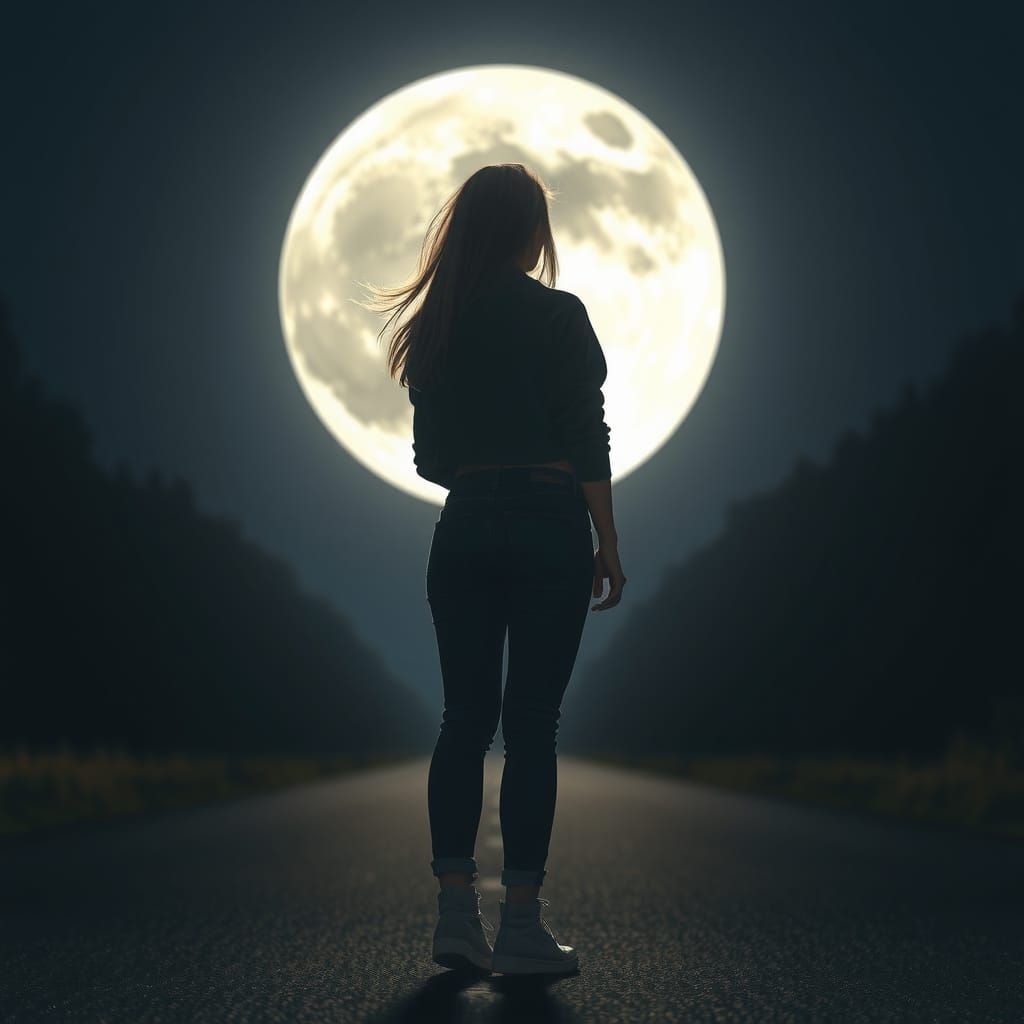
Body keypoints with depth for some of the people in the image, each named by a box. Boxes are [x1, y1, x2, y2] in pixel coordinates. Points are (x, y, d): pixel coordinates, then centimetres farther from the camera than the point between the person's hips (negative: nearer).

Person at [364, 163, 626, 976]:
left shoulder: (435, 325, 9)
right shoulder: (558, 316, -5)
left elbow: (431, 458, 11)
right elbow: (587, 440, -9)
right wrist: (608, 544, -4)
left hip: (463, 532, 4)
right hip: (548, 529, -4)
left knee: (464, 718, 6)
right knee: (531, 722, -3)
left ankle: (456, 912, 2)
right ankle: (522, 925, -2)